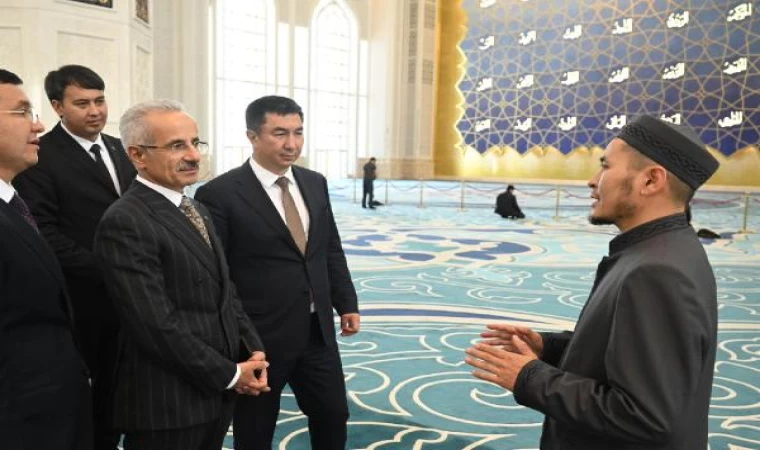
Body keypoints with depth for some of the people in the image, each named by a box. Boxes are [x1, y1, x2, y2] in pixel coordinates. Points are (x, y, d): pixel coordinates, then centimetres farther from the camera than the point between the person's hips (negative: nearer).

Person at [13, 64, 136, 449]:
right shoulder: (41, 156, -11)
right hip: (79, 298, -6)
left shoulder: (120, 150, 10)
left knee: (112, 384, 19)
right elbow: (44, 234, -17)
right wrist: (104, 271, -18)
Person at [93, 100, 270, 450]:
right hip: (167, 402, -8)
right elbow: (156, 324, -22)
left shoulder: (196, 210, 11)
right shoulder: (124, 223, -18)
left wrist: (253, 351, 0)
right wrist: (230, 374, -14)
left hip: (215, 392, 8)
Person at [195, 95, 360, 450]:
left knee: (333, 415, 18)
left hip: (317, 331, 5)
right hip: (259, 337, -5)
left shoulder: (315, 184, 6)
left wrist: (346, 304, 10)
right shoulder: (220, 194, -13)